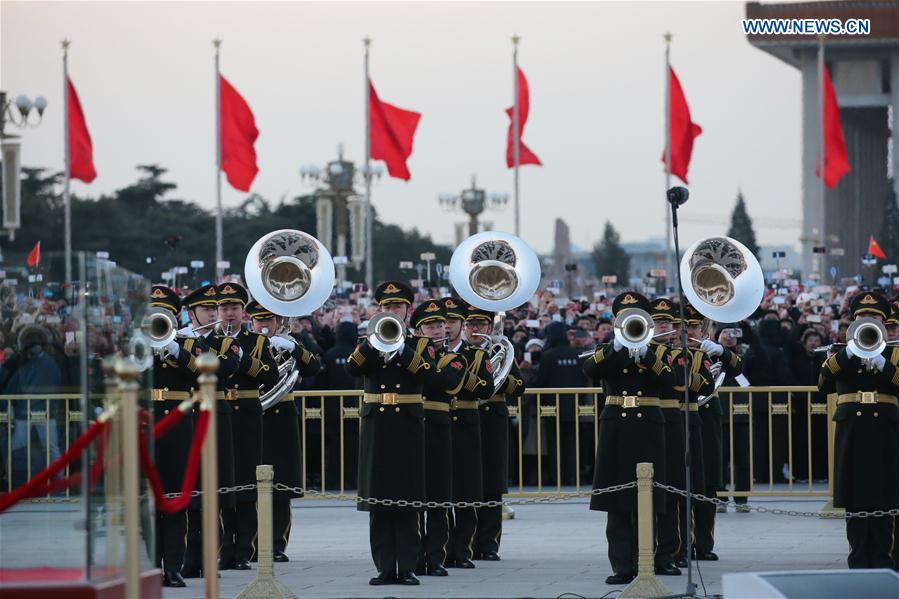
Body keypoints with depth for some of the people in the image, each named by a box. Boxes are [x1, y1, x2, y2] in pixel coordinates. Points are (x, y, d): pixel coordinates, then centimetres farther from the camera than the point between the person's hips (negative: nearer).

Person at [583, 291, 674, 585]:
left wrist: (644, 353, -22)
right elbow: (589, 369, -12)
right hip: (615, 428, 0)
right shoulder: (607, 351, 9)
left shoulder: (656, 351, 10)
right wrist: (615, 347, -25)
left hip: (647, 428, 0)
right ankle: (622, 566, -2)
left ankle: (642, 564, 5)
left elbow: (669, 379, -10)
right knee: (617, 505, -3)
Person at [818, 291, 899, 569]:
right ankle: (859, 560, 4)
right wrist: (847, 353, -17)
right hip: (851, 429, 0)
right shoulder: (841, 353, 11)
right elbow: (824, 384, -7)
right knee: (855, 497, -1)